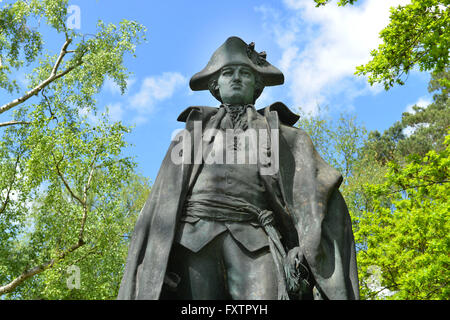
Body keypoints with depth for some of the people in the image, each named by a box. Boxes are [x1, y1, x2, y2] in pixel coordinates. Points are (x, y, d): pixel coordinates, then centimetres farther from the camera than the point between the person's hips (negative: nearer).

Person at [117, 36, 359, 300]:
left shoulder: (280, 132, 27)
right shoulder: (193, 130, 31)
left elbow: (312, 189, 12)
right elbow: (161, 201, 22)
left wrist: (306, 249, -6)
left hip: (253, 237, -1)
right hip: (194, 234, 2)